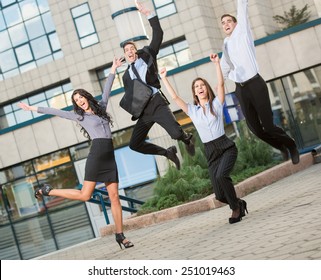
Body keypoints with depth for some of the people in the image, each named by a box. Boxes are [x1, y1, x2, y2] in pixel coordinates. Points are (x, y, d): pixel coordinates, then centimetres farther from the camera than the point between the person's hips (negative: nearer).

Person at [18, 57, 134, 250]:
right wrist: (34, 109, 7)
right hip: (97, 155, -4)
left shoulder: (101, 106, 18)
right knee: (84, 195, -7)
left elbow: (107, 90, 25)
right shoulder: (79, 116, 6)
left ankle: (120, 235, 2)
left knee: (114, 197, 1)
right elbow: (56, 112, 7)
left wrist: (113, 69, 29)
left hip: (110, 157, 4)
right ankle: (47, 190, 11)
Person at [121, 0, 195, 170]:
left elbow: (158, 35, 2)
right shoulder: (126, 76, 20)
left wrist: (148, 14, -5)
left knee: (176, 133, -23)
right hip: (143, 111, 5)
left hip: (157, 104, -4)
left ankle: (187, 139, 18)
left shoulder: (147, 56, 11)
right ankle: (168, 152, 17)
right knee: (134, 144, -4)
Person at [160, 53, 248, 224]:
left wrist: (217, 63, -16)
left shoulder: (216, 103, 4)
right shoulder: (192, 110, 10)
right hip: (210, 152, 3)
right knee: (220, 195, -4)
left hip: (226, 147, -3)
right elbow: (174, 97, 4)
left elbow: (220, 83, -10)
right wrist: (164, 79, 4)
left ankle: (236, 208, -8)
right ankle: (239, 204, 28)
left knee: (221, 175, -30)